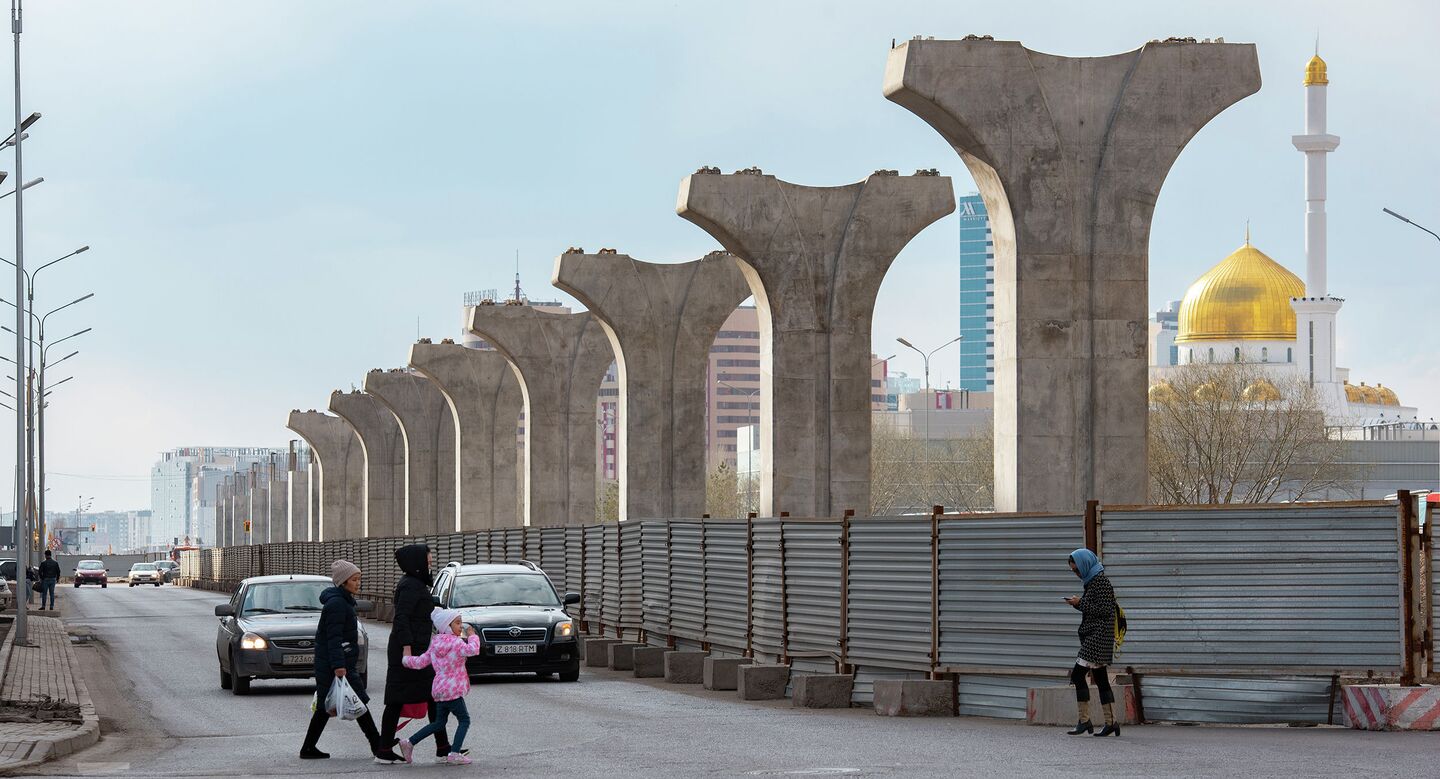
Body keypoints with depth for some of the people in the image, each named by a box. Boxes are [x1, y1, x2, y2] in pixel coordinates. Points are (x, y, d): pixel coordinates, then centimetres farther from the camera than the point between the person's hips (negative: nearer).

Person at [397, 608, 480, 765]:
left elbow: (420, 661, 13)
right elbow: (472, 650, -28)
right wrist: (472, 636, -11)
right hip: (452, 690, -8)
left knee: (439, 723, 20)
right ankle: (454, 754, -9)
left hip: (438, 688, 8)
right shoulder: (455, 642, -13)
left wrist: (406, 659, 30)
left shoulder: (435, 645, 11)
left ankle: (409, 742, 18)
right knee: (464, 720, 0)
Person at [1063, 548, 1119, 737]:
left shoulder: (1100, 580, -12)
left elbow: (1104, 610, -17)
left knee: (1078, 675, -13)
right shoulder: (1092, 580, 18)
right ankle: (1110, 723, 10)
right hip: (1092, 635, 10)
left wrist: (1080, 603, -13)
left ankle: (1084, 720, -12)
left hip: (1098, 635, -10)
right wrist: (1079, 602, 6)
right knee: (1101, 679, 9)